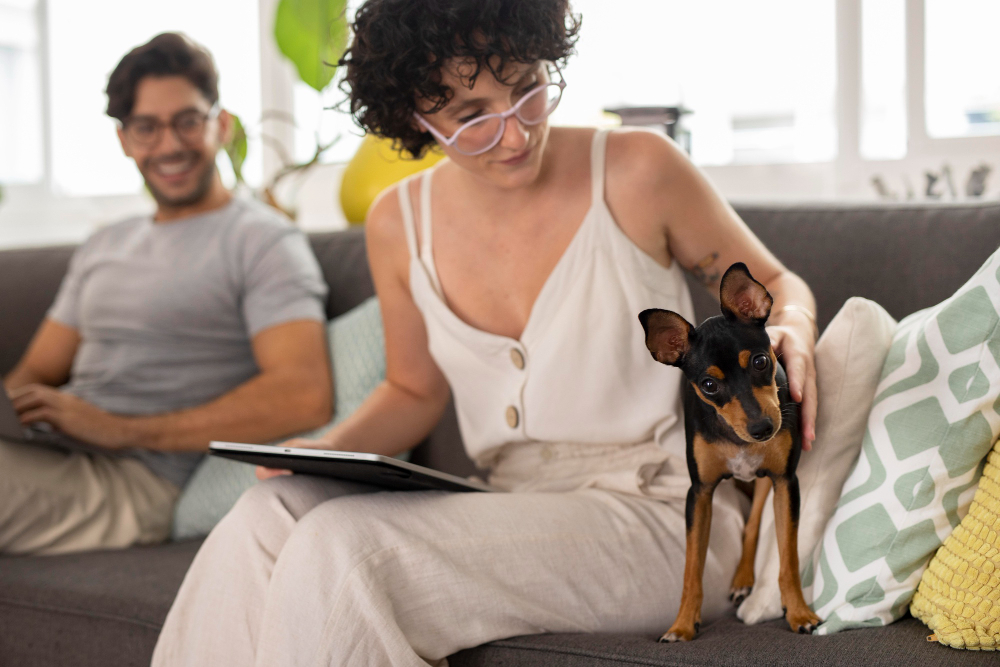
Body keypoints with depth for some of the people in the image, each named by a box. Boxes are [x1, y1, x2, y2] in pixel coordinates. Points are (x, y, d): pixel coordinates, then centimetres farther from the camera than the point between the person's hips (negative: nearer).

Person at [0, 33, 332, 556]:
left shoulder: (264, 242, 2)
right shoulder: (103, 247, 28)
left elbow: (304, 397, -14)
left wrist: (122, 429, -15)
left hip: (138, 481, -7)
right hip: (56, 457, 7)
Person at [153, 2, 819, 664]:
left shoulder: (638, 173, -7)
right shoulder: (400, 224, 5)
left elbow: (772, 282, 9)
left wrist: (790, 330, -14)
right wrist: (323, 452, 1)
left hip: (661, 516, -4)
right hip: (514, 510, 5)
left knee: (340, 546, -26)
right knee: (271, 515, -22)